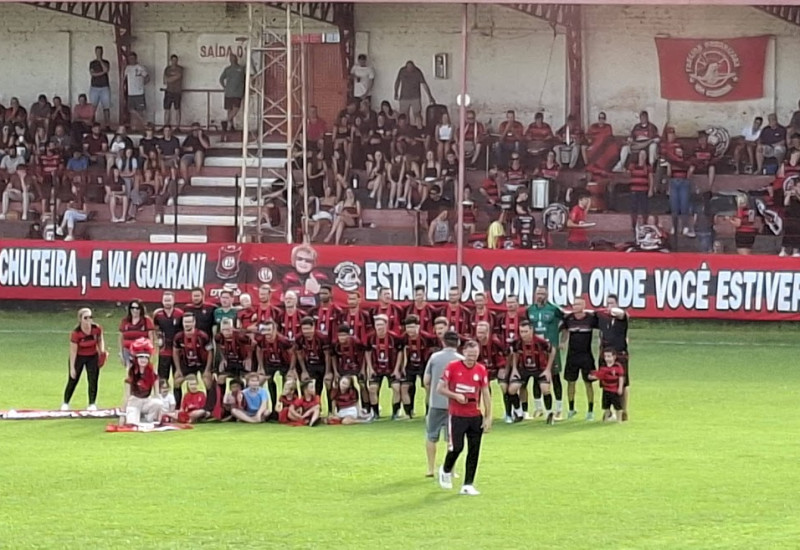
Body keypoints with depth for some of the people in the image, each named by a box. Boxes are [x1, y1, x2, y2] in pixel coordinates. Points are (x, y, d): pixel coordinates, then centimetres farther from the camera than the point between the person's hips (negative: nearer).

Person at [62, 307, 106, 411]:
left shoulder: (97, 329, -16)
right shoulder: (75, 333, -26)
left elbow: (100, 339, 7)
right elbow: (73, 351, -20)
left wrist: (102, 351, -9)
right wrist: (72, 367, -18)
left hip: (93, 357, 3)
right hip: (79, 357, -3)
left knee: (93, 380, -1)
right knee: (73, 380, 5)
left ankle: (92, 404, 9)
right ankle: (65, 403, 21)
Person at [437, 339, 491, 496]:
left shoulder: (481, 370, 3)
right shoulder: (453, 367, -6)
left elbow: (486, 394, 7)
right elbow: (440, 389, -1)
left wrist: (488, 417, 2)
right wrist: (456, 396, -16)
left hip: (475, 416, 3)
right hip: (457, 415, -3)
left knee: (474, 450, 0)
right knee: (456, 447, -7)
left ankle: (468, 485, 6)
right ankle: (446, 470, 24)